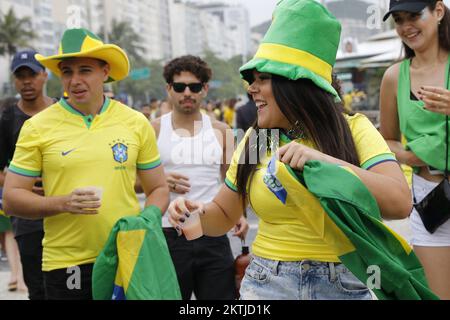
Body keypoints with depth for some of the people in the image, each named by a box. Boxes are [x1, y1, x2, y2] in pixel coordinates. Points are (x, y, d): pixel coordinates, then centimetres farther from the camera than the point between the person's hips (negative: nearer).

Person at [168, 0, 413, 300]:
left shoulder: (353, 129, -7)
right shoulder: (255, 139, 2)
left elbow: (400, 203, -20)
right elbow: (224, 215, 11)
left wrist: (323, 160, -28)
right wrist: (197, 212, -11)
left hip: (343, 285, -2)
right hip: (266, 283, 3)